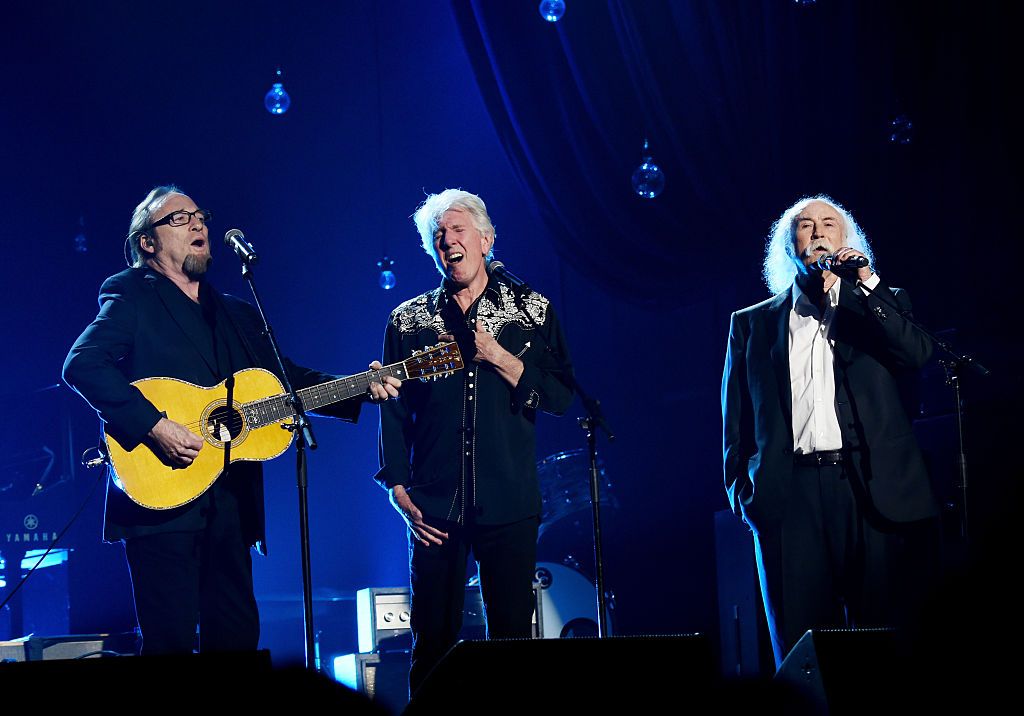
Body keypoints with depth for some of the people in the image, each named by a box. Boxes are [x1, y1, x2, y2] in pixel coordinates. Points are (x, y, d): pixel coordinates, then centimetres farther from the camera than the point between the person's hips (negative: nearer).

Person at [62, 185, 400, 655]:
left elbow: (289, 380, 19)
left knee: (237, 636, 8)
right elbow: (82, 365, -16)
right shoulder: (132, 297, 0)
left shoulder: (238, 315, 21)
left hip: (231, 505, 6)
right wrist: (153, 426, -24)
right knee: (172, 640, -7)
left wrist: (362, 389, 4)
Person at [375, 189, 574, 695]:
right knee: (433, 639, 0)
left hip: (509, 504, 0)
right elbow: (393, 411, 9)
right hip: (434, 507, 1)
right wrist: (399, 490, -1)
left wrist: (496, 356, -8)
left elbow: (560, 397, 1)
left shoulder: (531, 311, 8)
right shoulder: (408, 321, 11)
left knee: (513, 635, -1)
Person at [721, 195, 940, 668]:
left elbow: (917, 354, -4)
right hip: (791, 495, 1)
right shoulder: (752, 323, 18)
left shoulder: (883, 304, 17)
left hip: (874, 490, 0)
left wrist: (867, 282, -6)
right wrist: (741, 490, 3)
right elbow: (735, 419, 15)